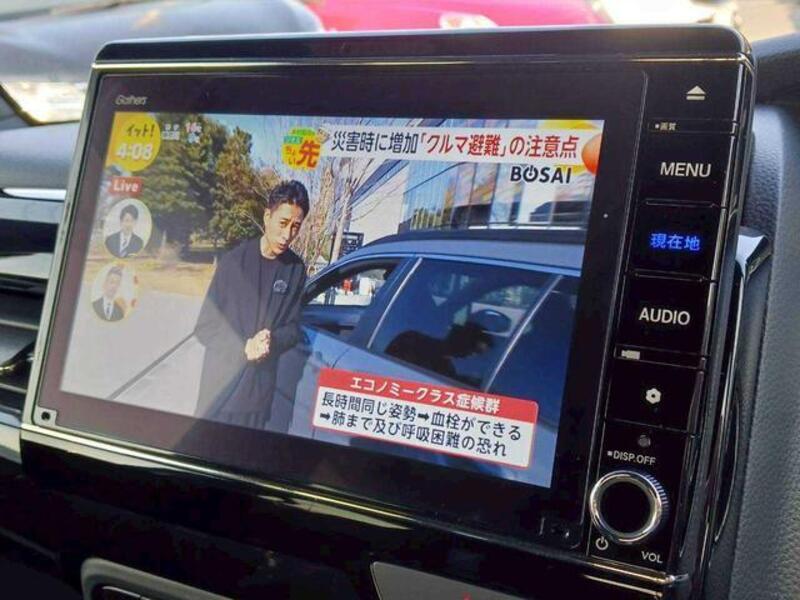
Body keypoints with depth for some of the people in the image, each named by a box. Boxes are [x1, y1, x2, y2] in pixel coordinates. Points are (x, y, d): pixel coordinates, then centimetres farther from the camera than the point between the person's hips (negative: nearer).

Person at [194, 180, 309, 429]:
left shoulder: (296, 269, 0)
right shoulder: (234, 261, -9)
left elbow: (292, 327, 6)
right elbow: (205, 327, -5)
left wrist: (271, 341, -16)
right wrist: (244, 347, -20)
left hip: (261, 387, 3)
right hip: (220, 383, -2)